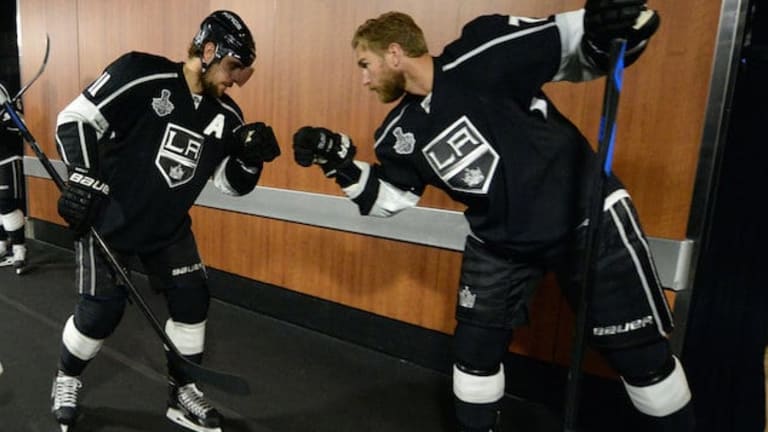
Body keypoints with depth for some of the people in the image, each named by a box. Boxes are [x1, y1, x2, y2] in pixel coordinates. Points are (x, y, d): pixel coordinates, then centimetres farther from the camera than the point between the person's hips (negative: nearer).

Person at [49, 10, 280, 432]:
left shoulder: (227, 116, -1)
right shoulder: (141, 74, -16)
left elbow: (232, 185, 1)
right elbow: (74, 119, -12)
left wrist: (250, 157, -18)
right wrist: (83, 176, -23)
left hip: (169, 227, 5)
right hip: (106, 218, -5)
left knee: (192, 299, 2)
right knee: (101, 310, 0)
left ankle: (183, 393, 22)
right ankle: (66, 379, 33)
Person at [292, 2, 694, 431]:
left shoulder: (484, 56, -20)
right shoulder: (400, 133, 0)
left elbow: (579, 49, -15)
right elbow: (388, 198, 7)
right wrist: (340, 162, -4)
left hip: (588, 217, -4)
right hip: (499, 242, 5)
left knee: (640, 352, 7)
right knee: (475, 348, 10)